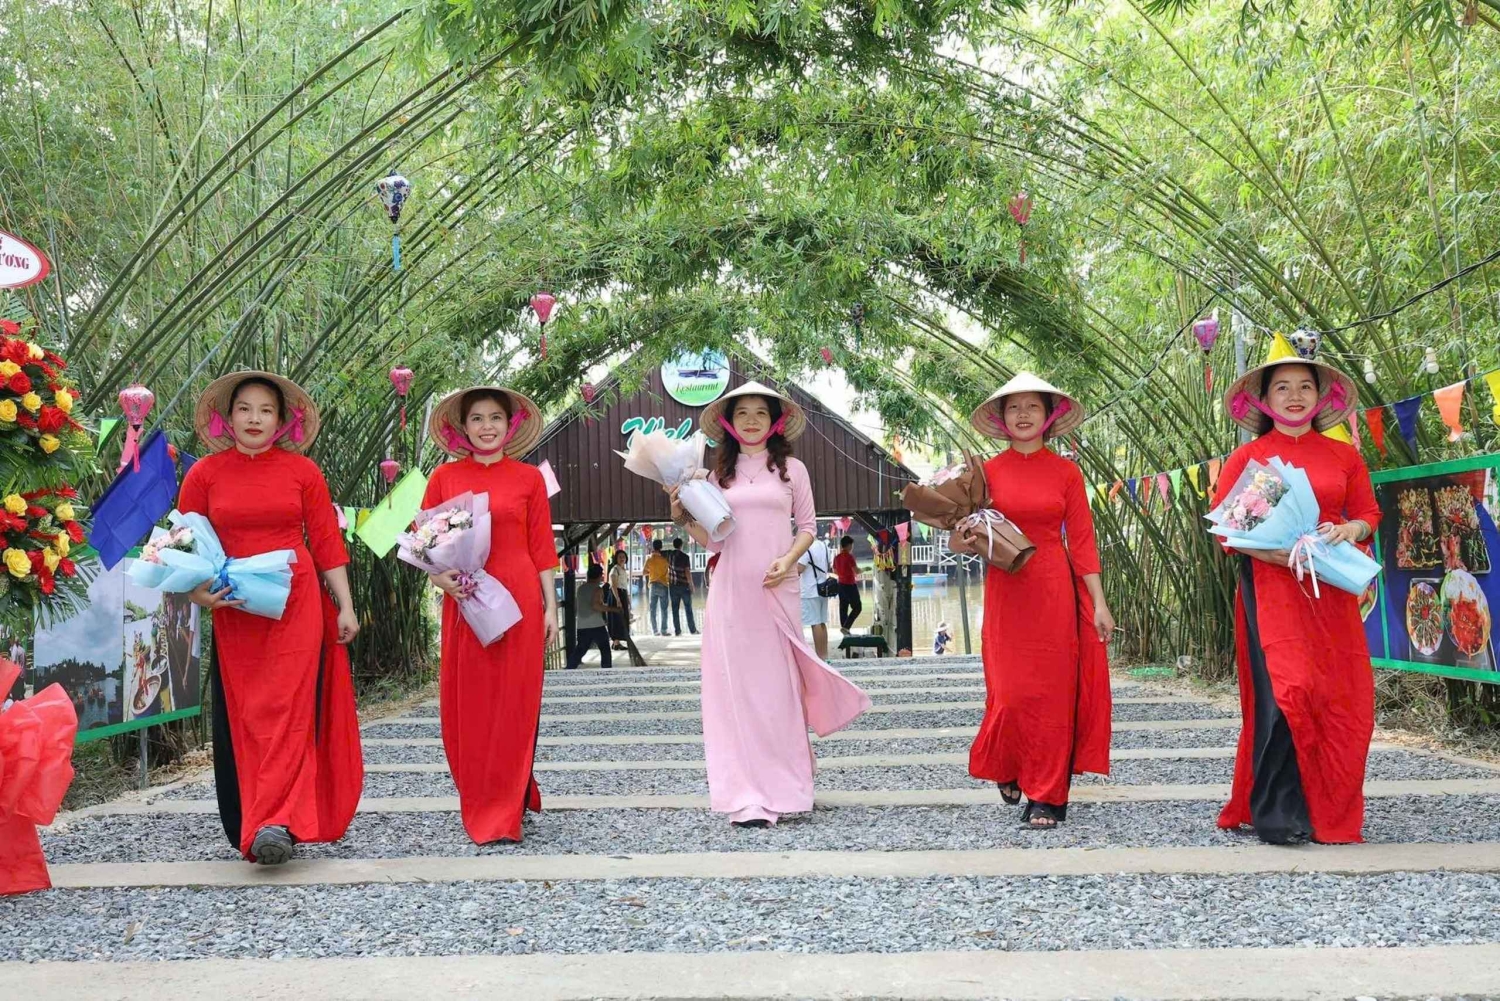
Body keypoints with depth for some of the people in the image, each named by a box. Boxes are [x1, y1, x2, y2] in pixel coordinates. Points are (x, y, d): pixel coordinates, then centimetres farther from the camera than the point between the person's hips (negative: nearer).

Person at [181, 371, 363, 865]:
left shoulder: (303, 471, 5)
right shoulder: (204, 473, 6)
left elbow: (326, 542, 6)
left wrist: (345, 606, 3)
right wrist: (197, 593, -11)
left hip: (297, 605, -1)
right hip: (234, 611, 2)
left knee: (287, 710, -10)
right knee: (241, 717, 2)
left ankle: (277, 823, -16)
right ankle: (245, 824, 9)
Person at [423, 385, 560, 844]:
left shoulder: (529, 478, 6)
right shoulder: (444, 477, 7)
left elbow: (541, 548, 6)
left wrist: (551, 607, 2)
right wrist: (440, 577, -11)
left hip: (519, 599, -1)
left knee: (513, 703, 0)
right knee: (465, 705, 3)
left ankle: (504, 812, 9)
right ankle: (480, 805, 19)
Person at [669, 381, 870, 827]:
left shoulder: (791, 469, 8)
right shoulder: (719, 475, 12)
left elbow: (808, 526, 8)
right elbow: (712, 541, 10)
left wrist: (788, 560, -9)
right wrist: (684, 518, -6)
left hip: (776, 590, -1)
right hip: (731, 590, 1)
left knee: (777, 685, -2)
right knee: (736, 687, -1)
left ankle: (782, 786, 8)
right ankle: (747, 798, 2)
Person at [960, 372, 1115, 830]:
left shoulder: (1065, 471, 4)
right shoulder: (988, 472, 4)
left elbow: (1082, 540, 2)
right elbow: (960, 542, 6)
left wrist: (1099, 603, -3)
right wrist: (965, 532, -18)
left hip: (1056, 590, 0)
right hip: (1006, 590, 0)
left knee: (1053, 691, 0)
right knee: (1012, 692, -3)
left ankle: (1046, 797, 9)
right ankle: (1005, 769, 26)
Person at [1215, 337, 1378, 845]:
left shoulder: (1344, 456, 13)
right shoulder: (1247, 457, 3)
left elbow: (1369, 513, 17)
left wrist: (1350, 530, -7)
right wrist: (1279, 553, -16)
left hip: (1331, 590, 4)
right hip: (1270, 587, -3)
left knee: (1342, 699, -1)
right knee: (1285, 693, -15)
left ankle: (1329, 813, 12)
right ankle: (1277, 815, -8)